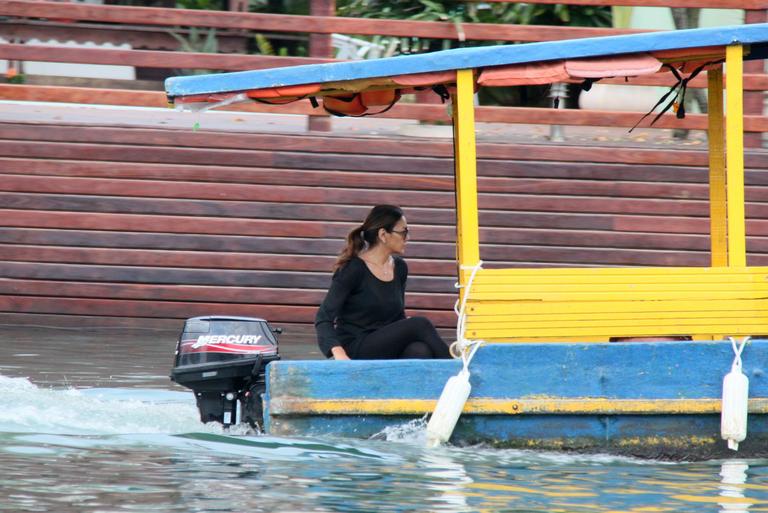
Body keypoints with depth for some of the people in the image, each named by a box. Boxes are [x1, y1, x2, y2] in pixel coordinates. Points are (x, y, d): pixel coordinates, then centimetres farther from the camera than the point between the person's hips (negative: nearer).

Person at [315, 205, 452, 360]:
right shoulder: (354, 270, -9)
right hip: (356, 352, -6)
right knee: (420, 325, -25)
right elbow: (324, 318, -12)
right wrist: (338, 353, -29)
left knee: (420, 351, -30)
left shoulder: (399, 267, 11)